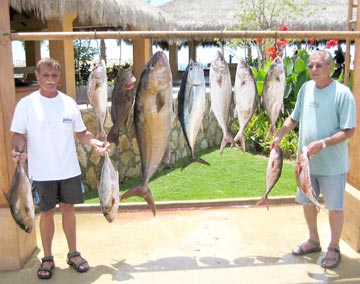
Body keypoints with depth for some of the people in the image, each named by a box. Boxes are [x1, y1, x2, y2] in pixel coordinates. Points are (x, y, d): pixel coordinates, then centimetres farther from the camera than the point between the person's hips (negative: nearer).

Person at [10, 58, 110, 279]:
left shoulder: (69, 102, 3)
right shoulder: (26, 103, -5)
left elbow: (81, 132, 9)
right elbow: (19, 134, -5)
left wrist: (96, 143, -8)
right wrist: (18, 149, -26)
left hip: (69, 168, 2)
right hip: (42, 171, -2)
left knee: (68, 208, 11)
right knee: (47, 212, 7)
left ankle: (73, 253, 27)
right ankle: (47, 258, 25)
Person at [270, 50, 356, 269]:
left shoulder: (342, 93, -15)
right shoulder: (306, 88, 2)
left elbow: (349, 130, -17)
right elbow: (294, 118, 14)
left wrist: (323, 143, -27)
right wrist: (279, 136, 4)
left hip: (333, 164, -6)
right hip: (306, 160, 6)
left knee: (335, 207, 8)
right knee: (307, 202, 17)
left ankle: (334, 248, 28)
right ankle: (314, 241, 38)